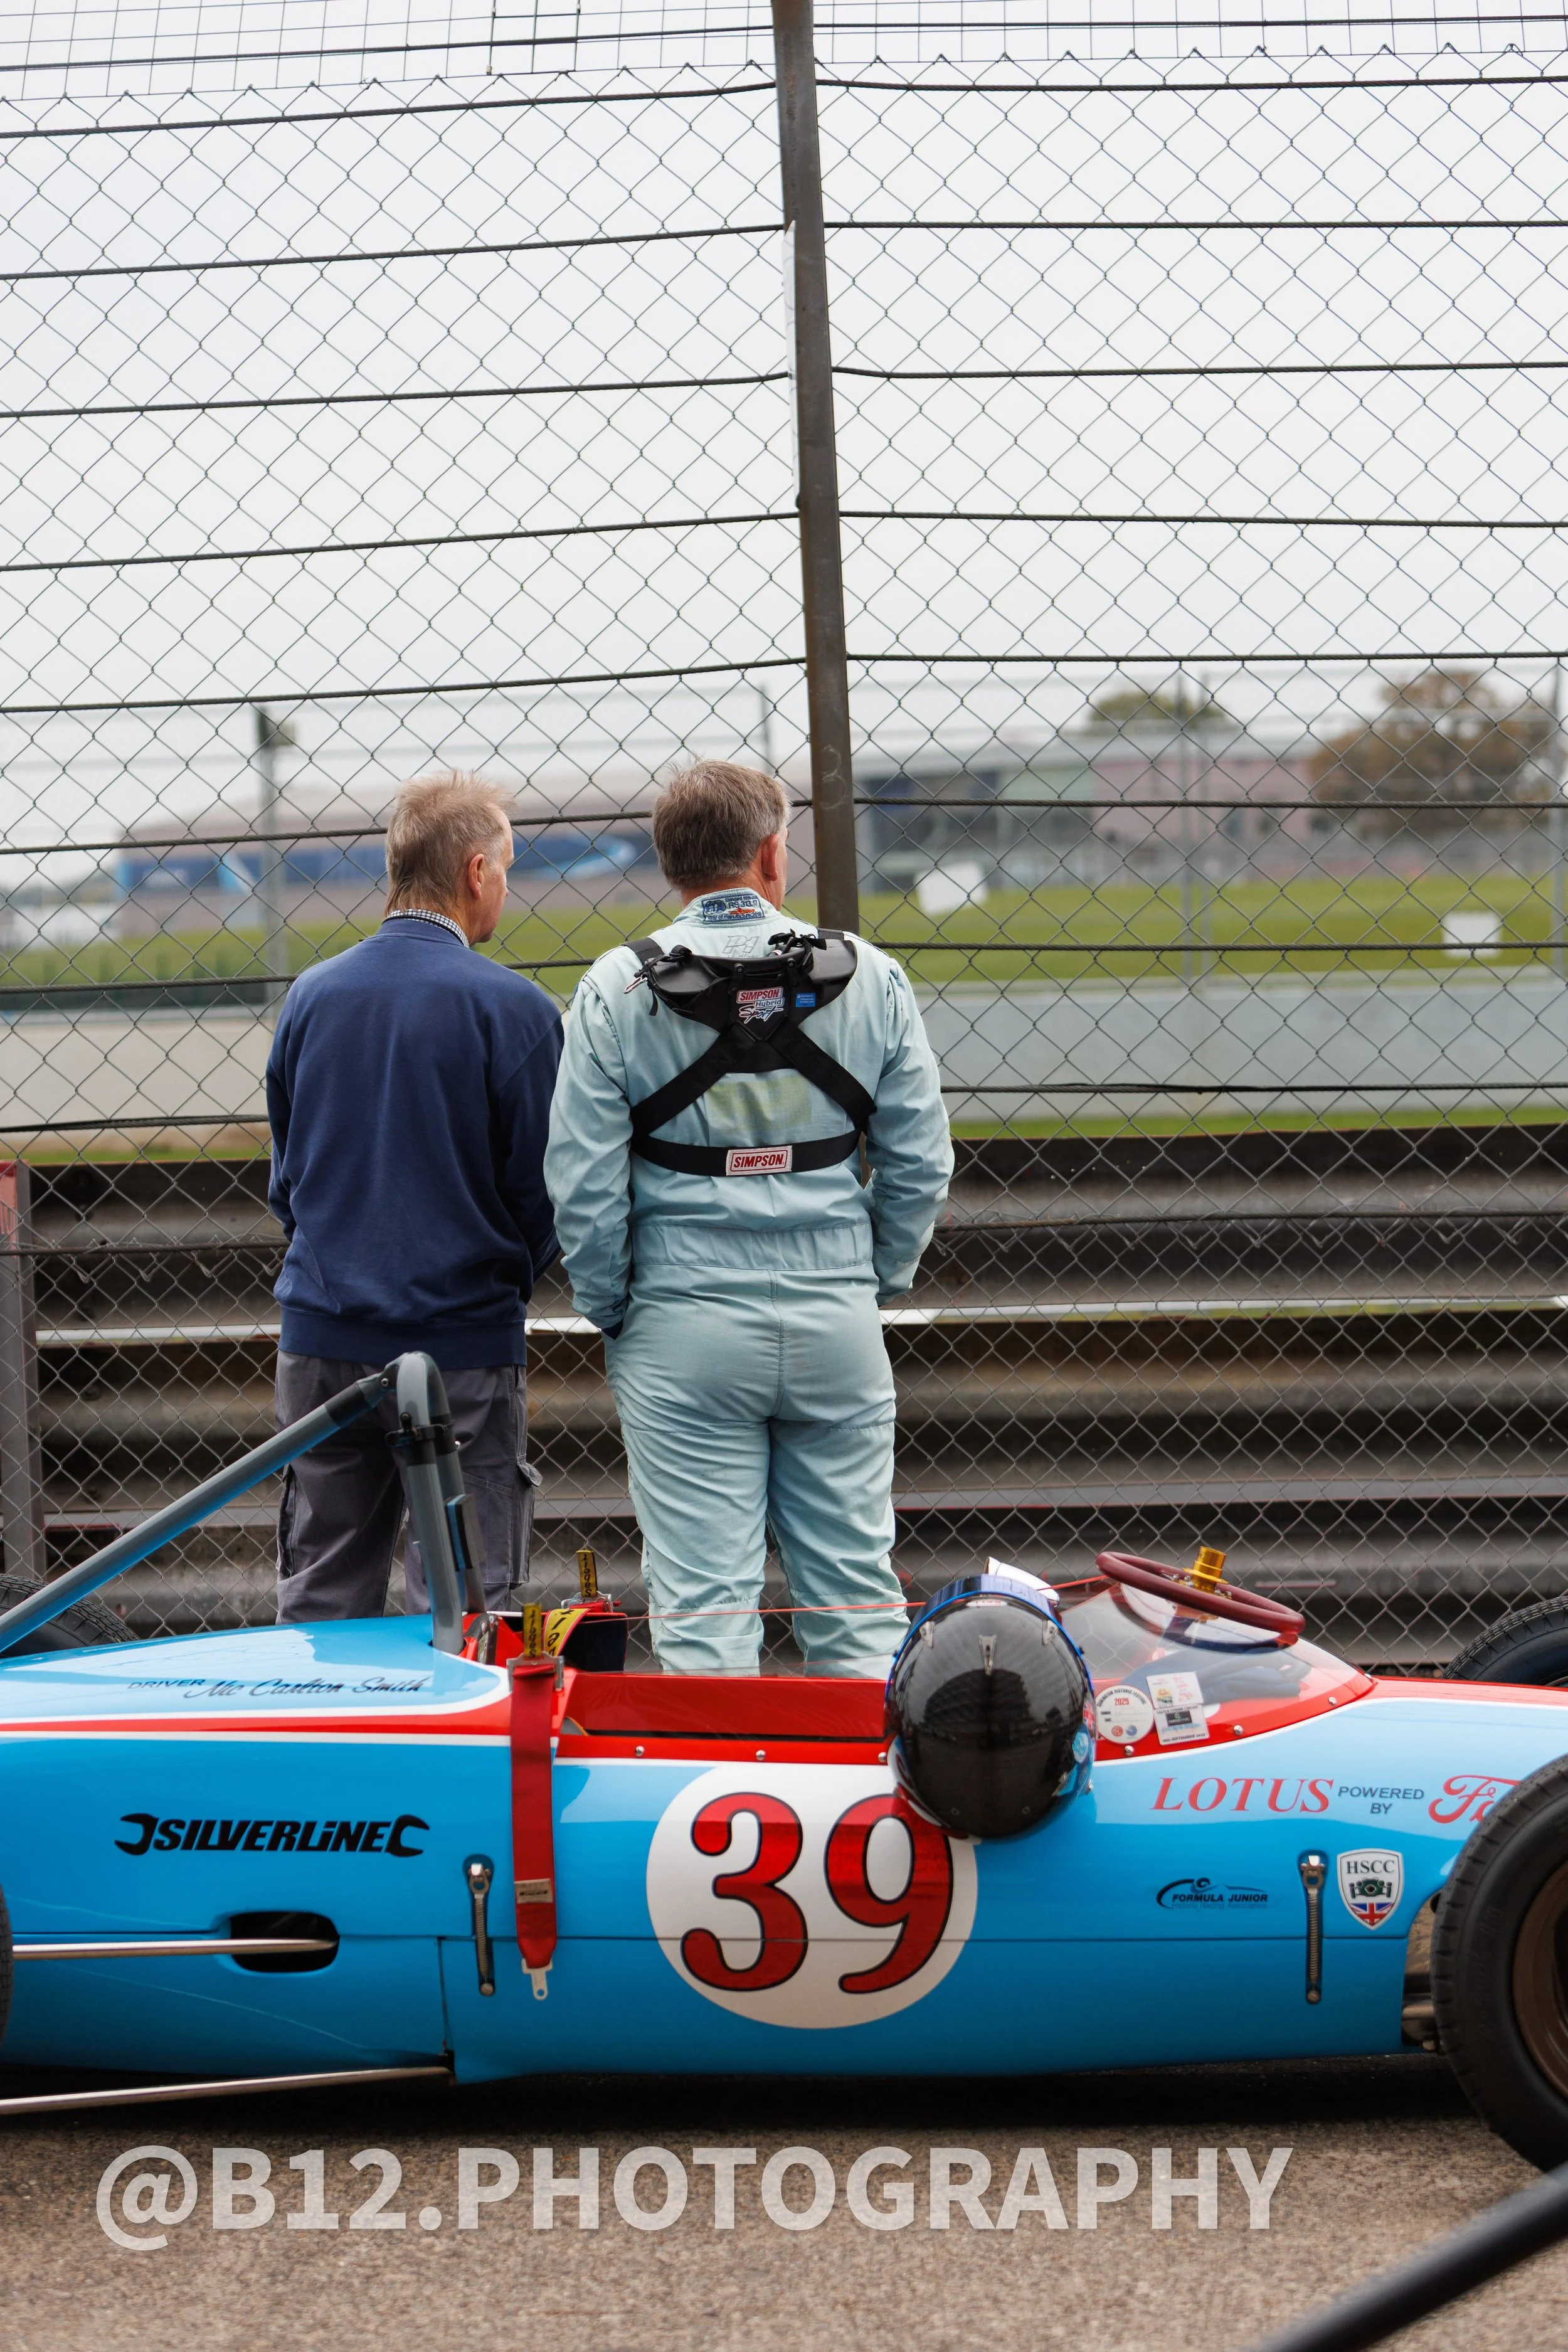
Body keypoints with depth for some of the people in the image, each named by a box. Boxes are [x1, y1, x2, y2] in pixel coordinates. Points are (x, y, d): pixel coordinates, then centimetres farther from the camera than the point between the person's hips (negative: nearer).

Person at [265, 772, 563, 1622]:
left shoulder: (310, 996, 4)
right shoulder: (508, 1007, -9)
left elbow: (284, 1176, 12)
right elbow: (542, 1190, -4)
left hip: (321, 1339, 4)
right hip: (462, 1344, -4)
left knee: (320, 1604, 11)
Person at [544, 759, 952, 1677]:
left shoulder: (617, 989, -4)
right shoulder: (870, 976, 1)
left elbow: (583, 1184, -6)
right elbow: (922, 1163, 2)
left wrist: (614, 1312, 7)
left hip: (682, 1332, -2)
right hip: (837, 1327, 2)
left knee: (703, 1612, 2)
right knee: (858, 1602, 10)